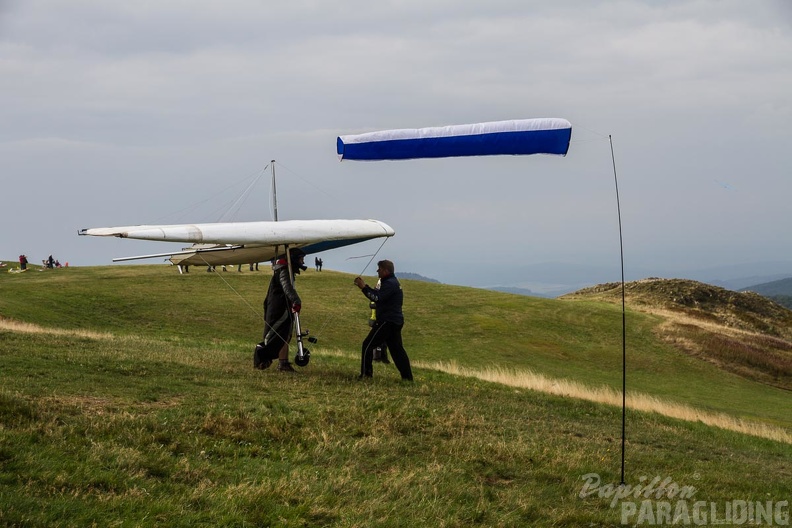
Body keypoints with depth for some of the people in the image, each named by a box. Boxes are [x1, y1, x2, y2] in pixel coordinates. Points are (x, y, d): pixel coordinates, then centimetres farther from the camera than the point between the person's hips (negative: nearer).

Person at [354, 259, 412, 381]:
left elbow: (377, 298, -25)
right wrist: (364, 286, 11)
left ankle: (366, 374, -6)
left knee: (368, 345, -5)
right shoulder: (392, 282, 19)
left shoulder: (390, 283, -15)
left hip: (387, 321, -10)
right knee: (397, 349, 11)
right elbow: (378, 294, 21)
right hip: (396, 321, 10)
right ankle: (407, 376, 8)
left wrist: (364, 287, -17)